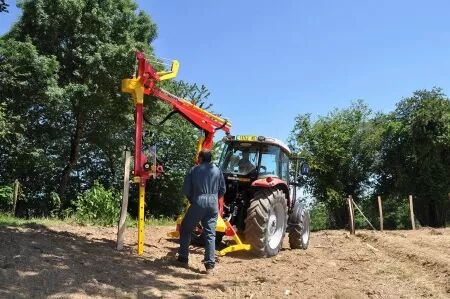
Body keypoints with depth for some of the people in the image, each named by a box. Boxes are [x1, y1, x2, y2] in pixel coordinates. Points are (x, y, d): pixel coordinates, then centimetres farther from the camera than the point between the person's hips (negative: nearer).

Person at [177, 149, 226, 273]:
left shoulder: (194, 170, 0)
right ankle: (210, 264, 3)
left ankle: (183, 258, 19)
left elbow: (186, 189, 1)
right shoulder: (217, 171, 8)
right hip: (213, 204, 3)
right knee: (210, 234, 5)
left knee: (185, 229, 15)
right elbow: (222, 190, 11)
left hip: (198, 203, -2)